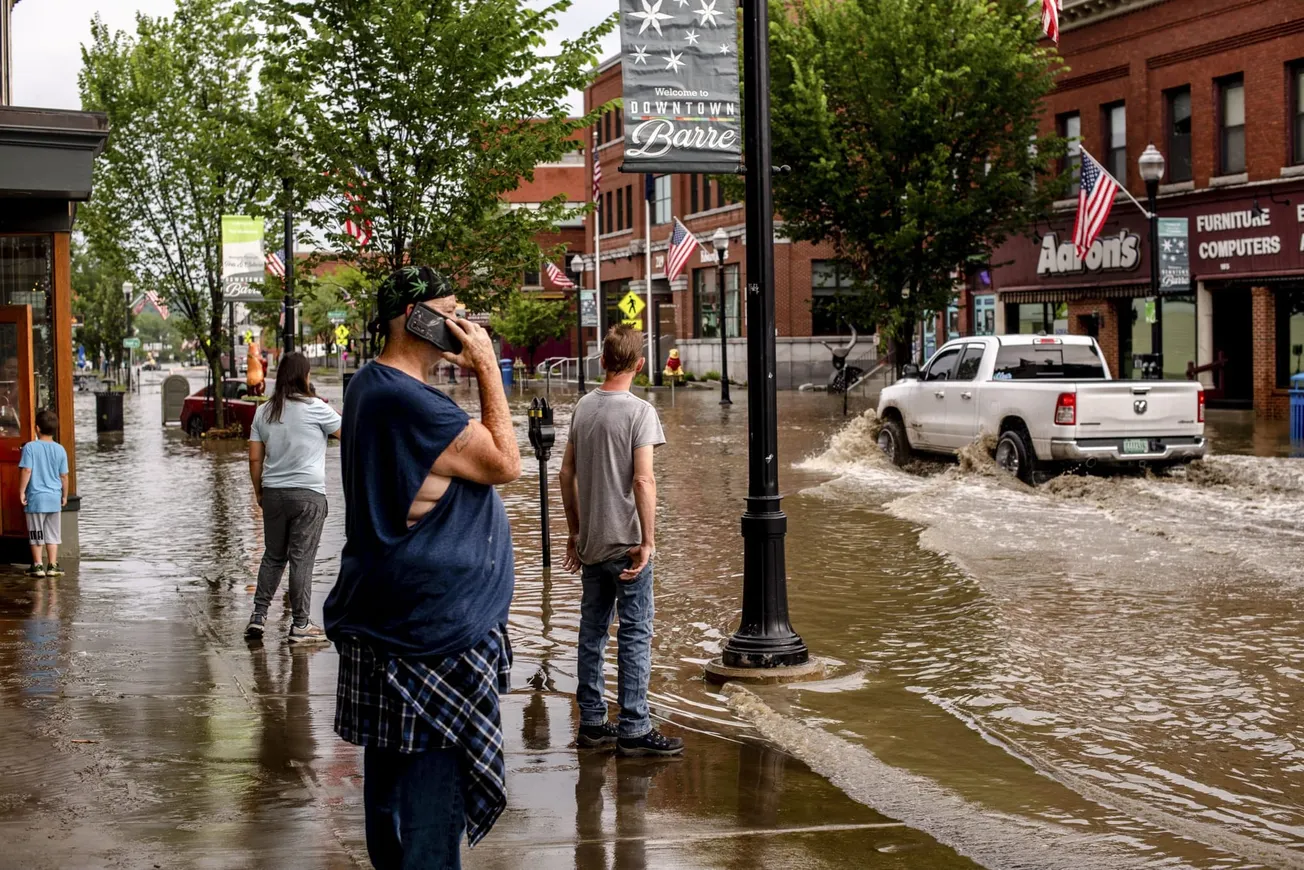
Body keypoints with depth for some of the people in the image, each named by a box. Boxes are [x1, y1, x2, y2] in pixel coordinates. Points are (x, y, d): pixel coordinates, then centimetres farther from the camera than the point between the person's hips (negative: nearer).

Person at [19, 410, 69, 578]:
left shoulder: (30, 447, -9)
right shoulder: (60, 449, 1)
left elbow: (27, 471, -14)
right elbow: (64, 476, 5)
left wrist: (21, 491, -6)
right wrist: (64, 495, 16)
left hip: (35, 497, -3)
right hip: (54, 498, 3)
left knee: (36, 534, 7)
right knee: (53, 534, 10)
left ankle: (38, 566, 9)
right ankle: (52, 566, 10)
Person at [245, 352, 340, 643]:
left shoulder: (263, 412, 8)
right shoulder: (315, 408, -7)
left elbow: (255, 458, 7)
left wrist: (258, 491, 16)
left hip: (273, 492, 5)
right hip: (308, 494, -5)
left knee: (273, 556, 16)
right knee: (302, 559, -1)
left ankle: (258, 616, 12)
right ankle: (300, 625, 3)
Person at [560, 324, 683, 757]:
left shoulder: (583, 407, 7)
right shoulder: (639, 412, -13)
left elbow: (567, 474, 12)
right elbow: (643, 481, -19)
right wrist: (648, 541, -14)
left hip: (590, 543, 6)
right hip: (625, 542, -6)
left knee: (592, 630, 13)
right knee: (635, 634, 0)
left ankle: (592, 722, 20)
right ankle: (634, 729, 2)